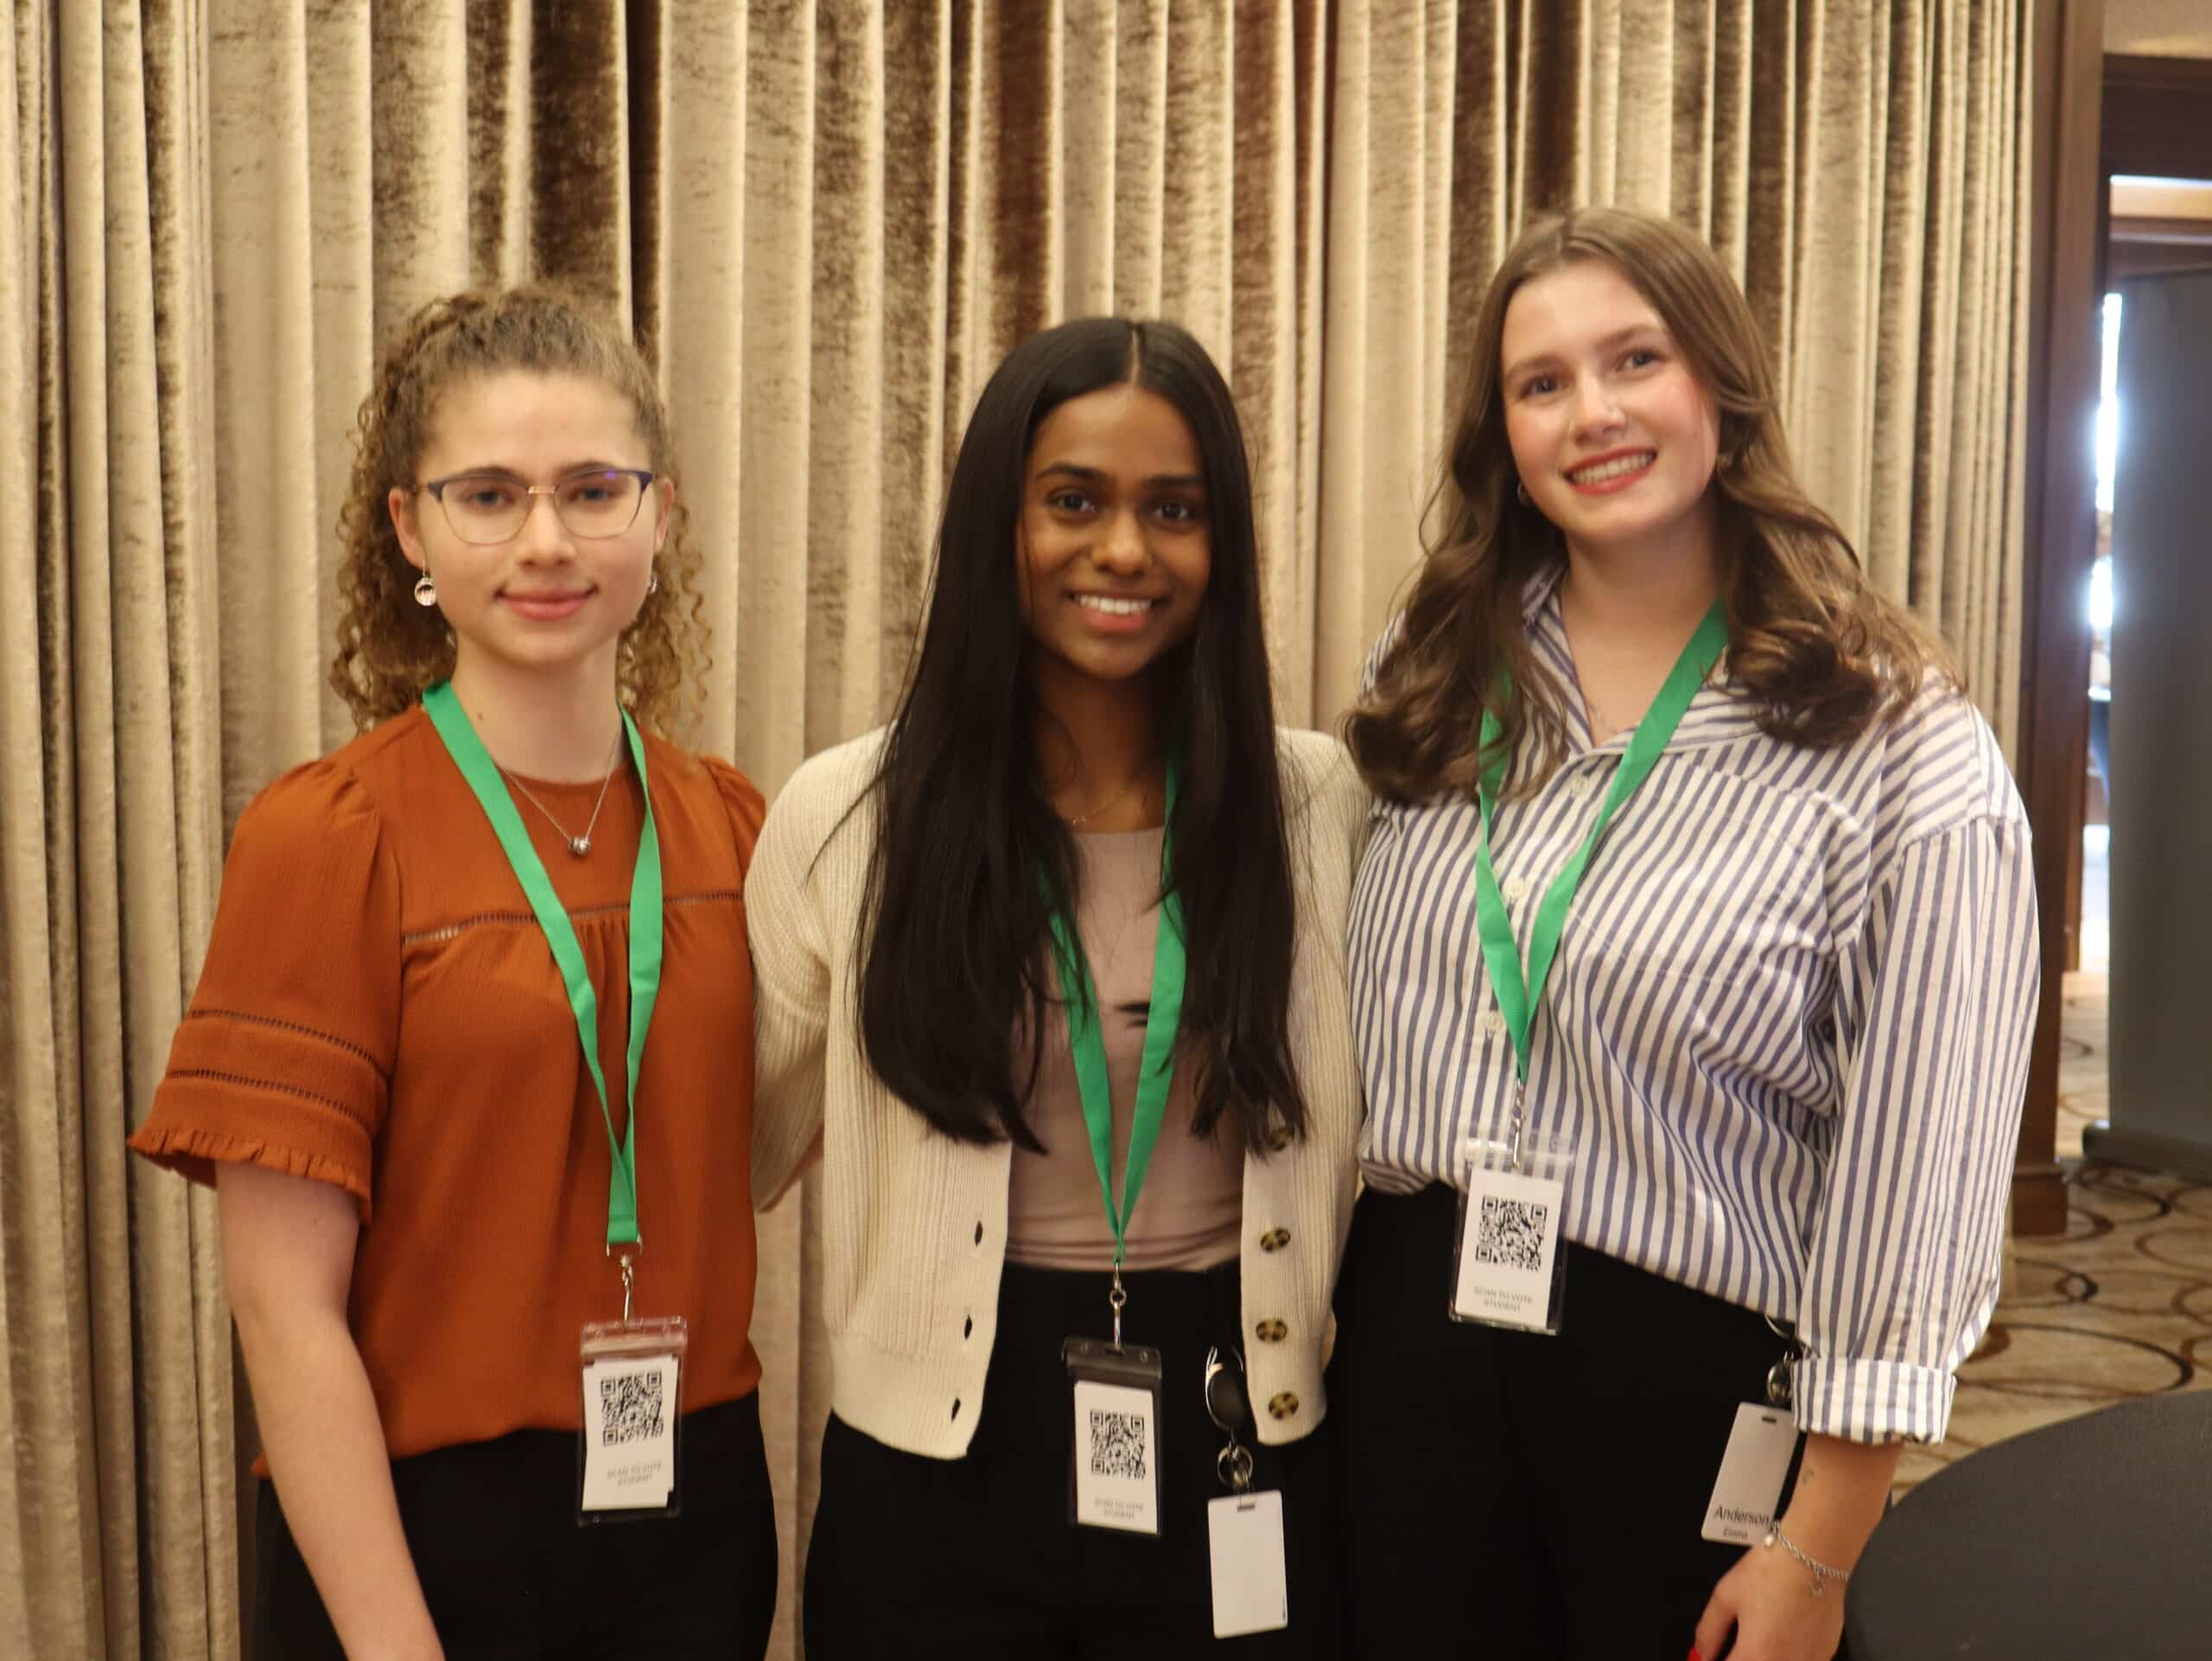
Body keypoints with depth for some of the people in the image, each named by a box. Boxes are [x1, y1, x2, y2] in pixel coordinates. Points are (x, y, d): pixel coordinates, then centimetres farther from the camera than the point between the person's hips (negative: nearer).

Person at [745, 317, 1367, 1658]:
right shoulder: (847, 816, -6)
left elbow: (1354, 1135, 9)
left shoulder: (1315, 799, -4)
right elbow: (756, 1138, 6)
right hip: (942, 1456, 0)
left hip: (1239, 1456, 1)